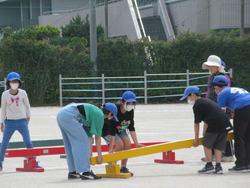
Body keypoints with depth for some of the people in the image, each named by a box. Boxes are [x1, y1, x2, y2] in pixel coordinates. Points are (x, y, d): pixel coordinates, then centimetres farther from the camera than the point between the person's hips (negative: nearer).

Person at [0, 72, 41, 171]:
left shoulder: (22, 93, -4)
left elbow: (27, 105, 11)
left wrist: (28, 117, 13)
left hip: (22, 121, 0)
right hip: (9, 122, 0)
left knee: (28, 142, -4)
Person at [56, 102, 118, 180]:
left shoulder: (94, 112, 27)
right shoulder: (100, 116, 0)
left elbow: (89, 135, 27)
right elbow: (97, 138, 3)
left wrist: (90, 154, 29)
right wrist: (99, 156, 11)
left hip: (60, 115, 10)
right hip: (69, 116, -10)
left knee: (70, 145, 16)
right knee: (83, 142, -4)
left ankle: (72, 172, 20)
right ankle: (85, 172, -6)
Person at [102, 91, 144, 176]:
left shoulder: (130, 111, -14)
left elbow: (131, 128, -6)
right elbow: (112, 131, -35)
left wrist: (136, 143, -9)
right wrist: (111, 148, -35)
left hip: (120, 130, 7)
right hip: (107, 130, -7)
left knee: (127, 144, -11)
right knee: (120, 144, -23)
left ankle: (123, 167, 0)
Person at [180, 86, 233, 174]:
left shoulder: (197, 105, 0)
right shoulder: (207, 101, 27)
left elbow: (197, 124, 2)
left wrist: (196, 139, 8)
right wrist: (206, 132, 41)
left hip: (216, 124, -8)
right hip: (226, 124, 8)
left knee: (206, 143, 6)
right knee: (218, 145, 14)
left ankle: (209, 166, 7)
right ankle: (218, 166, 8)